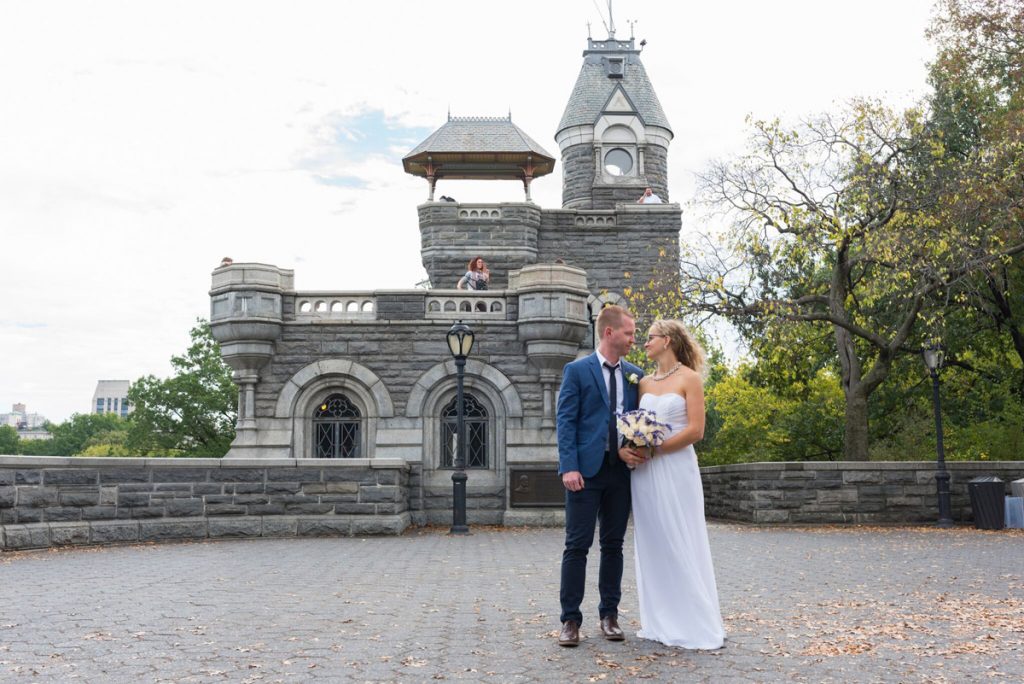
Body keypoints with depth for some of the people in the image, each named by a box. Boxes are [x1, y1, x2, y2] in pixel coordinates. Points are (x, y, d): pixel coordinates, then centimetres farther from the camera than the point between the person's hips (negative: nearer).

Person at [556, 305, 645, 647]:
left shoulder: (635, 374, 12)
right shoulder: (577, 370, -1)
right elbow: (566, 421, -6)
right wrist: (569, 466, -15)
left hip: (621, 471, 4)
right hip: (586, 470, -4)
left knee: (614, 545, 10)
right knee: (577, 545, -2)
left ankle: (609, 615, 19)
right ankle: (570, 619, 5)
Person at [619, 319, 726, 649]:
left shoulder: (689, 378, -3)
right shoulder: (644, 382, 13)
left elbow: (695, 430, -11)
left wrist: (653, 449, -15)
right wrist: (623, 448, -7)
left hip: (675, 469, -5)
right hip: (644, 471, 6)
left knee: (680, 545, -3)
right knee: (651, 545, 7)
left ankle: (693, 624, 6)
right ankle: (660, 622, 16)